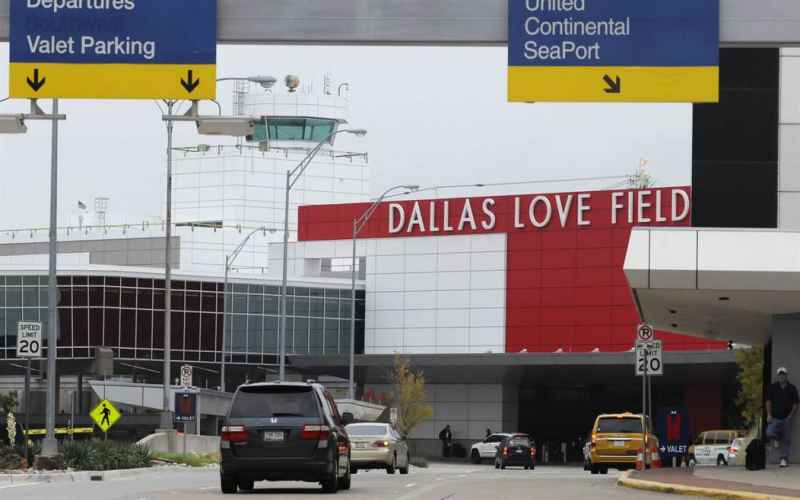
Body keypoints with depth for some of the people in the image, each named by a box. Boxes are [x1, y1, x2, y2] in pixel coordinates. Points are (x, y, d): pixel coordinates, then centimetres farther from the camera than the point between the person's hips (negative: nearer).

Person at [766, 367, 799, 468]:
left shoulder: (792, 389, 2)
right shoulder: (772, 388, 4)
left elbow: (795, 404, 4)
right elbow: (768, 402, 6)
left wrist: (790, 416, -7)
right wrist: (769, 415, -4)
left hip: (786, 418, 0)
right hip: (775, 418, 0)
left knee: (786, 440, 0)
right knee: (769, 433, -21)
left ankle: (784, 459, 7)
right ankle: (777, 438, 13)